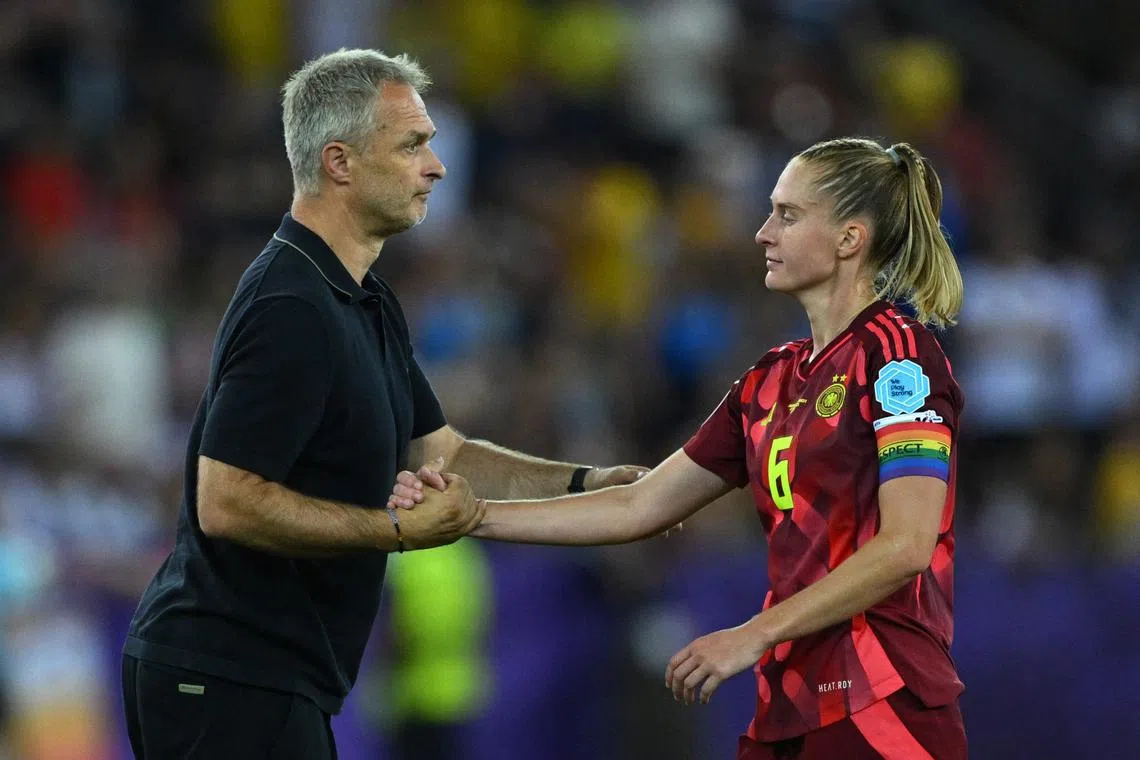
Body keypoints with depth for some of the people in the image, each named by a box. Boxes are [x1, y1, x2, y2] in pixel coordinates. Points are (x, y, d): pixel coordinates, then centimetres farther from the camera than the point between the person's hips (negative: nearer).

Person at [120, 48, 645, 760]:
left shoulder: (370, 306, 14)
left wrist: (588, 483, 8)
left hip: (279, 680, 10)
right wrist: (400, 529, -22)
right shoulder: (292, 311, -19)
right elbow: (226, 504, -24)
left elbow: (442, 452, 20)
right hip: (228, 677, -10)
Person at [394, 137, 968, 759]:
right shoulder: (772, 380, 17)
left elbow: (905, 546, -16)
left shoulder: (897, 352, -7)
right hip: (790, 707, 8)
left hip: (882, 707, -8)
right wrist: (468, 516, 10)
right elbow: (638, 507, 17)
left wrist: (754, 635, -17)